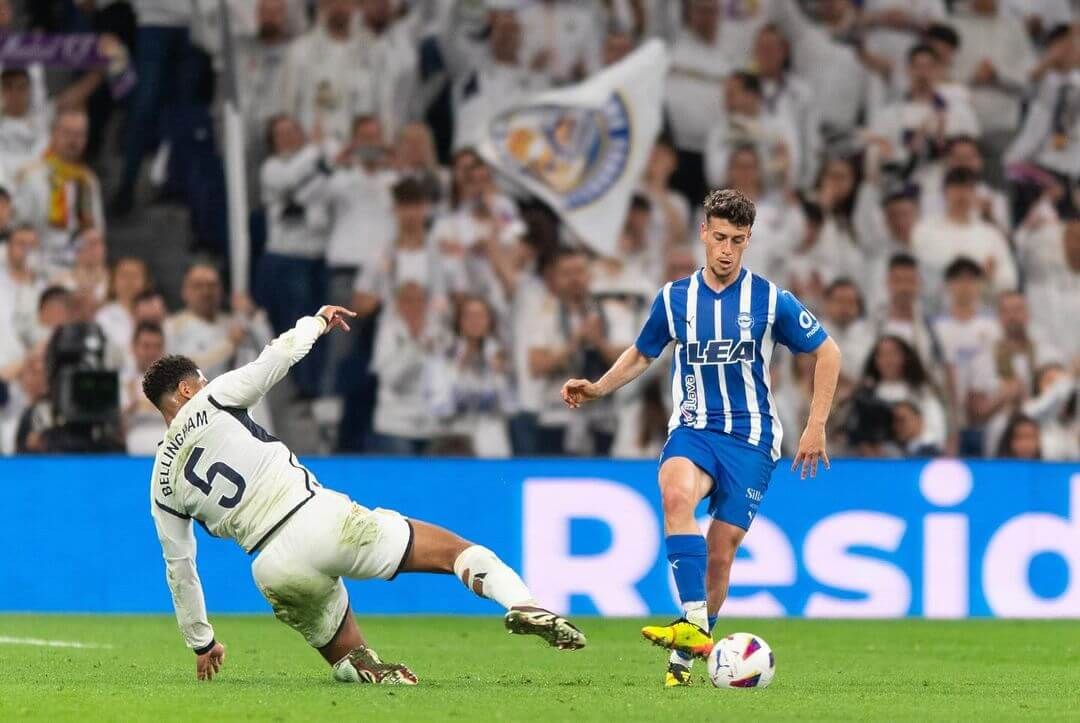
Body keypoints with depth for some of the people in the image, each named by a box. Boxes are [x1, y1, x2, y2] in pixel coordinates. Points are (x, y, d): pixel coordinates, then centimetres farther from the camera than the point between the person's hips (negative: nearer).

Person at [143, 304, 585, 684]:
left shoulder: (162, 484, 17)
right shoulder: (212, 400, 7)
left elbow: (179, 570, 22)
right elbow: (281, 355, 6)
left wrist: (201, 643, 33)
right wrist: (317, 321, 28)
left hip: (276, 571, 3)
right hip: (320, 520, -3)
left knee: (348, 663, 23)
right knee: (454, 551, 3)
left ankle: (366, 671, -12)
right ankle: (521, 605, -24)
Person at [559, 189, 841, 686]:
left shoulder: (770, 300, -3)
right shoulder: (674, 298, 3)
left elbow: (827, 352, 5)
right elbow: (642, 354, 20)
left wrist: (816, 427, -1)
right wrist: (598, 389, 3)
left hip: (750, 439, -1)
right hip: (693, 429, 1)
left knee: (720, 553, -2)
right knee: (676, 494, -33)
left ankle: (687, 653, 17)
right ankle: (694, 624, -39)